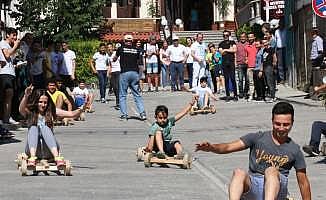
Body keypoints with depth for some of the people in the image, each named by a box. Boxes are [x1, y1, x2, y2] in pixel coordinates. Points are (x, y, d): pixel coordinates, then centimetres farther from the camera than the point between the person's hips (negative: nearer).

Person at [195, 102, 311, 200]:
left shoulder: (294, 150, 9)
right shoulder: (258, 138, 7)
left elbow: (303, 182, 14)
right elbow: (229, 147, -3)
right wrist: (211, 147, -23)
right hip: (252, 187, 1)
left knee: (271, 171, -32)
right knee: (239, 173, -30)